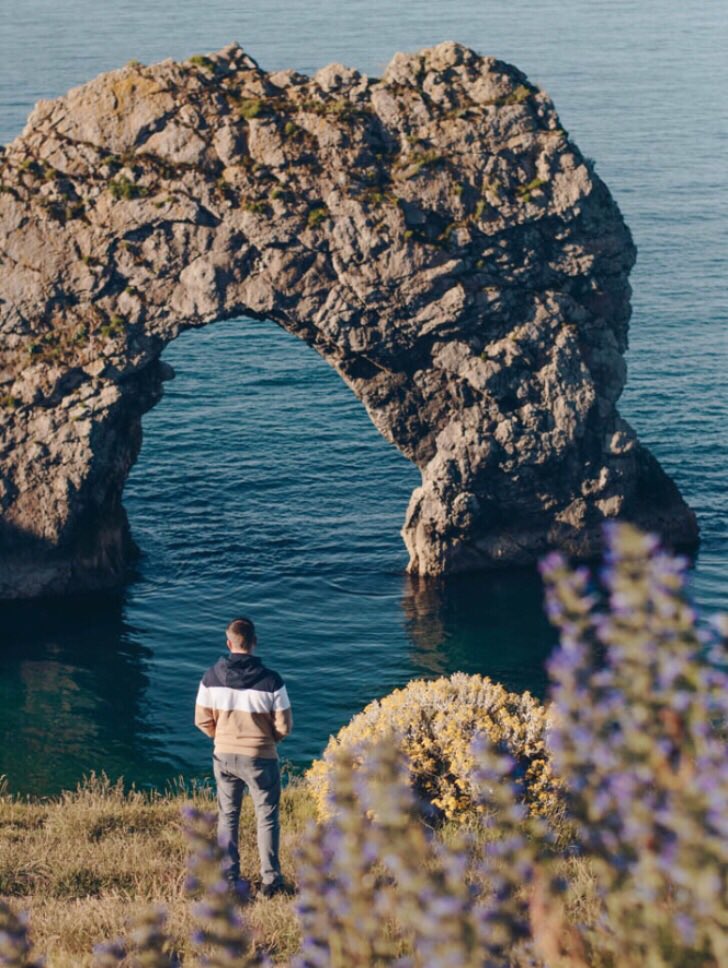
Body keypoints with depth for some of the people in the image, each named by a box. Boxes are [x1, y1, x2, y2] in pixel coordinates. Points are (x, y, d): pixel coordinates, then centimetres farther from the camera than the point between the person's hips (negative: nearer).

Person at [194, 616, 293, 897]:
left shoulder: (211, 677, -9)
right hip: (261, 758, -3)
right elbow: (284, 726, -11)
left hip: (224, 756, 3)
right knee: (267, 818, 12)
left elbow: (202, 720, 0)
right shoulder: (271, 681, -17)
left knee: (227, 817, 17)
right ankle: (270, 879, 13)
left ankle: (230, 879, 20)